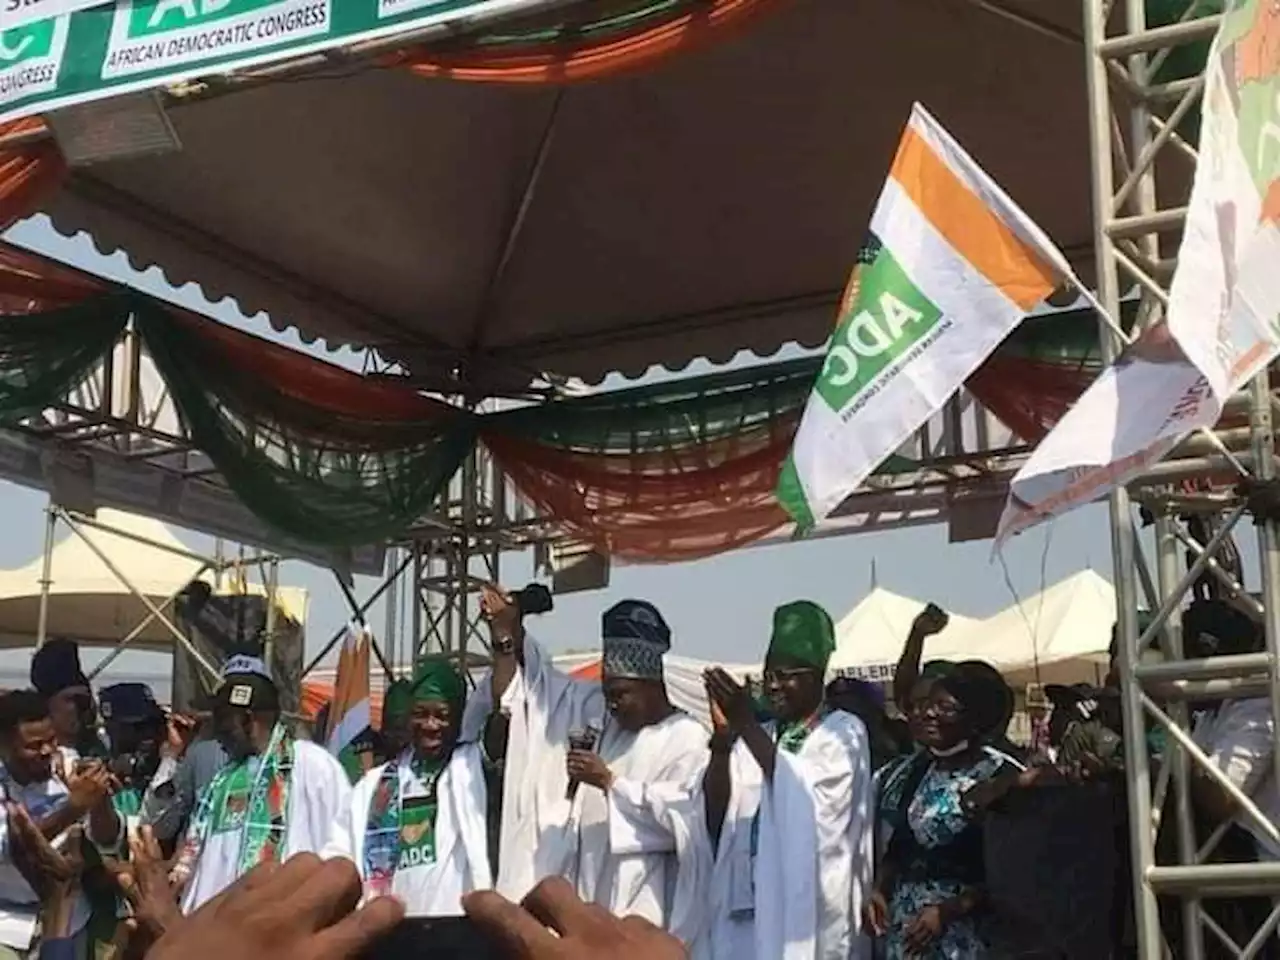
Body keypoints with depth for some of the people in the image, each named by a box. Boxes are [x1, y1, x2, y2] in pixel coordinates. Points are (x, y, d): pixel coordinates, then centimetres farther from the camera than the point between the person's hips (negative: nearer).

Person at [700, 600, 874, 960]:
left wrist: (746, 726, -16)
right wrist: (723, 737, -10)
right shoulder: (755, 740, 14)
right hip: (748, 908, 4)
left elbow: (805, 794, -15)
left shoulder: (843, 731, 2)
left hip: (810, 912, -4)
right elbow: (716, 820, 2)